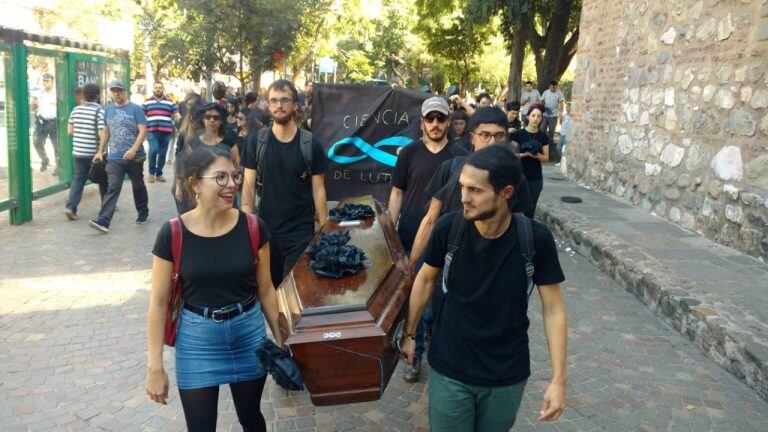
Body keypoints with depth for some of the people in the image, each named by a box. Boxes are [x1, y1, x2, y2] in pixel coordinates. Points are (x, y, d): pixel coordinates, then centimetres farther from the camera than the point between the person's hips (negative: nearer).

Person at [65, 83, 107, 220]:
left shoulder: (76, 110, 3)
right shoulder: (100, 111, -13)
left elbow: (70, 131, 9)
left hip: (78, 152, 4)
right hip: (95, 153, -4)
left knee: (78, 178, 11)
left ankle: (71, 206, -5)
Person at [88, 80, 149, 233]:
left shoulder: (135, 109, -5)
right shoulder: (108, 109, 10)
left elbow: (143, 131, -12)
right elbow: (106, 131, 18)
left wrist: (134, 149, -24)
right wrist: (100, 151, 14)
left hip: (135, 157, -3)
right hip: (114, 157, 3)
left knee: (138, 186, 13)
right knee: (112, 188, -6)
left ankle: (143, 213, 33)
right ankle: (103, 221, -14)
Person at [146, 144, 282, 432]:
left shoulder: (253, 228, -10)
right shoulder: (173, 234, -13)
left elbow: (265, 290, 1)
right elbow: (158, 303, -7)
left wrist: (279, 341, 6)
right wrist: (155, 367, -6)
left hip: (248, 333, 2)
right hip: (196, 339, -1)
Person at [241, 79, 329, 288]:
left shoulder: (311, 144, -4)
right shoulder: (257, 141, 0)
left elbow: (318, 190, -2)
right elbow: (249, 184, 1)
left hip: (301, 232, -1)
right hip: (265, 229, 2)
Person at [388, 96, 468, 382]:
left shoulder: (460, 156, 1)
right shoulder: (410, 152, 1)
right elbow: (397, 192, 5)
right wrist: (391, 230, 1)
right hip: (411, 238, 0)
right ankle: (416, 354, 19)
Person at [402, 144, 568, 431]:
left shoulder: (535, 239, -18)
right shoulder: (449, 227, -16)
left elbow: (553, 310, -9)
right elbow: (426, 280, 1)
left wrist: (559, 378, -11)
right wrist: (409, 333, 8)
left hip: (508, 375, 1)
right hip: (449, 370, 0)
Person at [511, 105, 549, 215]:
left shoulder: (543, 137, 5)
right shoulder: (519, 134, -4)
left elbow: (546, 158, 7)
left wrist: (537, 155, -14)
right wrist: (524, 154, -21)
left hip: (536, 179, 3)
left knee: (531, 209, 6)